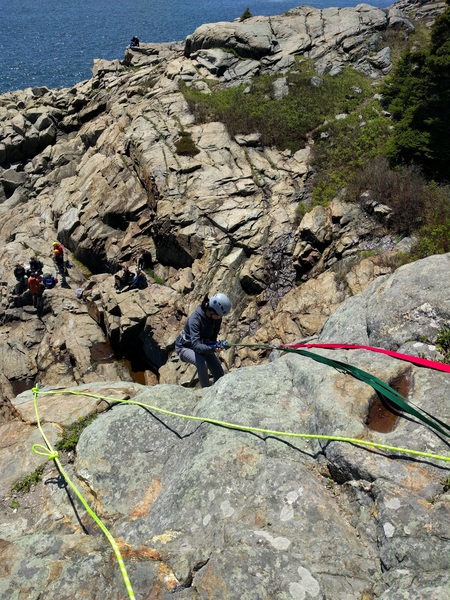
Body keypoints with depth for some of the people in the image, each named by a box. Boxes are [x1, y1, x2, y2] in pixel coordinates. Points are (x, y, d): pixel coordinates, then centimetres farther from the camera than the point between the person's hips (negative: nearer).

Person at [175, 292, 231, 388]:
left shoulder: (217, 318, -16)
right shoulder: (195, 319, -35)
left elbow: (214, 335, -2)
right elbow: (196, 345, -43)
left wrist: (215, 344, -24)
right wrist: (213, 349, -58)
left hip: (204, 345, 6)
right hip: (185, 347, -6)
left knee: (219, 373, -5)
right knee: (201, 362, -35)